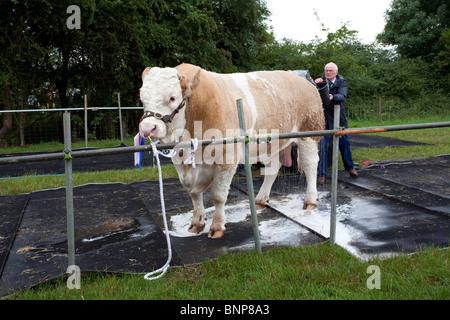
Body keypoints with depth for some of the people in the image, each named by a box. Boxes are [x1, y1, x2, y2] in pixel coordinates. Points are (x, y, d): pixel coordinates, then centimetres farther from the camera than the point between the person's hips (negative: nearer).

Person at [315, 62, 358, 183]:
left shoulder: (341, 82, -2)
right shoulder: (321, 81, 1)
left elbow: (343, 96, -19)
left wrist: (332, 97, -40)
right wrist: (316, 84, -28)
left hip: (339, 118, 1)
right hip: (324, 118, -1)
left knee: (344, 143, 14)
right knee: (322, 144, -8)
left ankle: (350, 167, 36)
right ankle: (321, 174, -2)